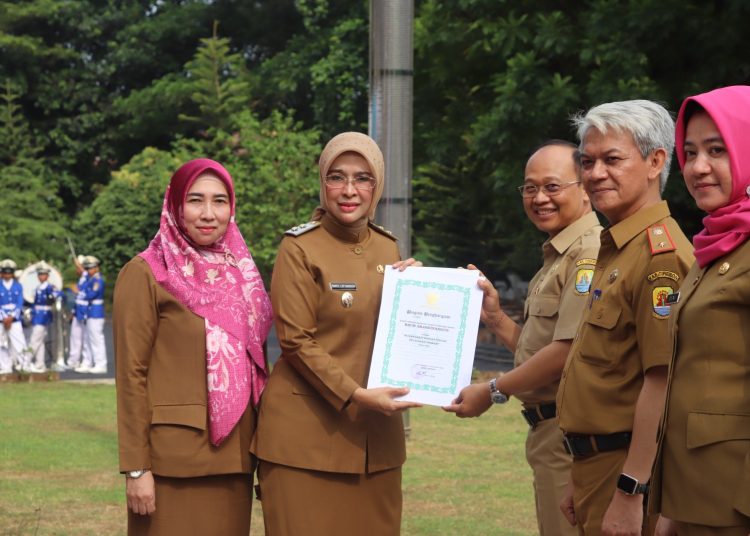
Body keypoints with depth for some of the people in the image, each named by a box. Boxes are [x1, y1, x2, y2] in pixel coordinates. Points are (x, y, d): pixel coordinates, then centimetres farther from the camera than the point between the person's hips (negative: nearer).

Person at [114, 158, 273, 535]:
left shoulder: (240, 272, 12)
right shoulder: (146, 274, -6)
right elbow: (131, 374, -9)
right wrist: (136, 468, -13)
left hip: (234, 454, 6)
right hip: (174, 457, -6)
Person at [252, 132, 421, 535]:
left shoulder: (387, 248, 11)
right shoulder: (300, 248, -6)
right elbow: (296, 341, -11)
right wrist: (355, 395, -20)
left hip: (376, 433, 6)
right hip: (309, 432, -5)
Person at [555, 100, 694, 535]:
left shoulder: (660, 254, -16)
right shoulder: (616, 251, 16)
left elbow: (662, 381, -23)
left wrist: (630, 492, -25)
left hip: (631, 469, -9)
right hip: (599, 465, 9)